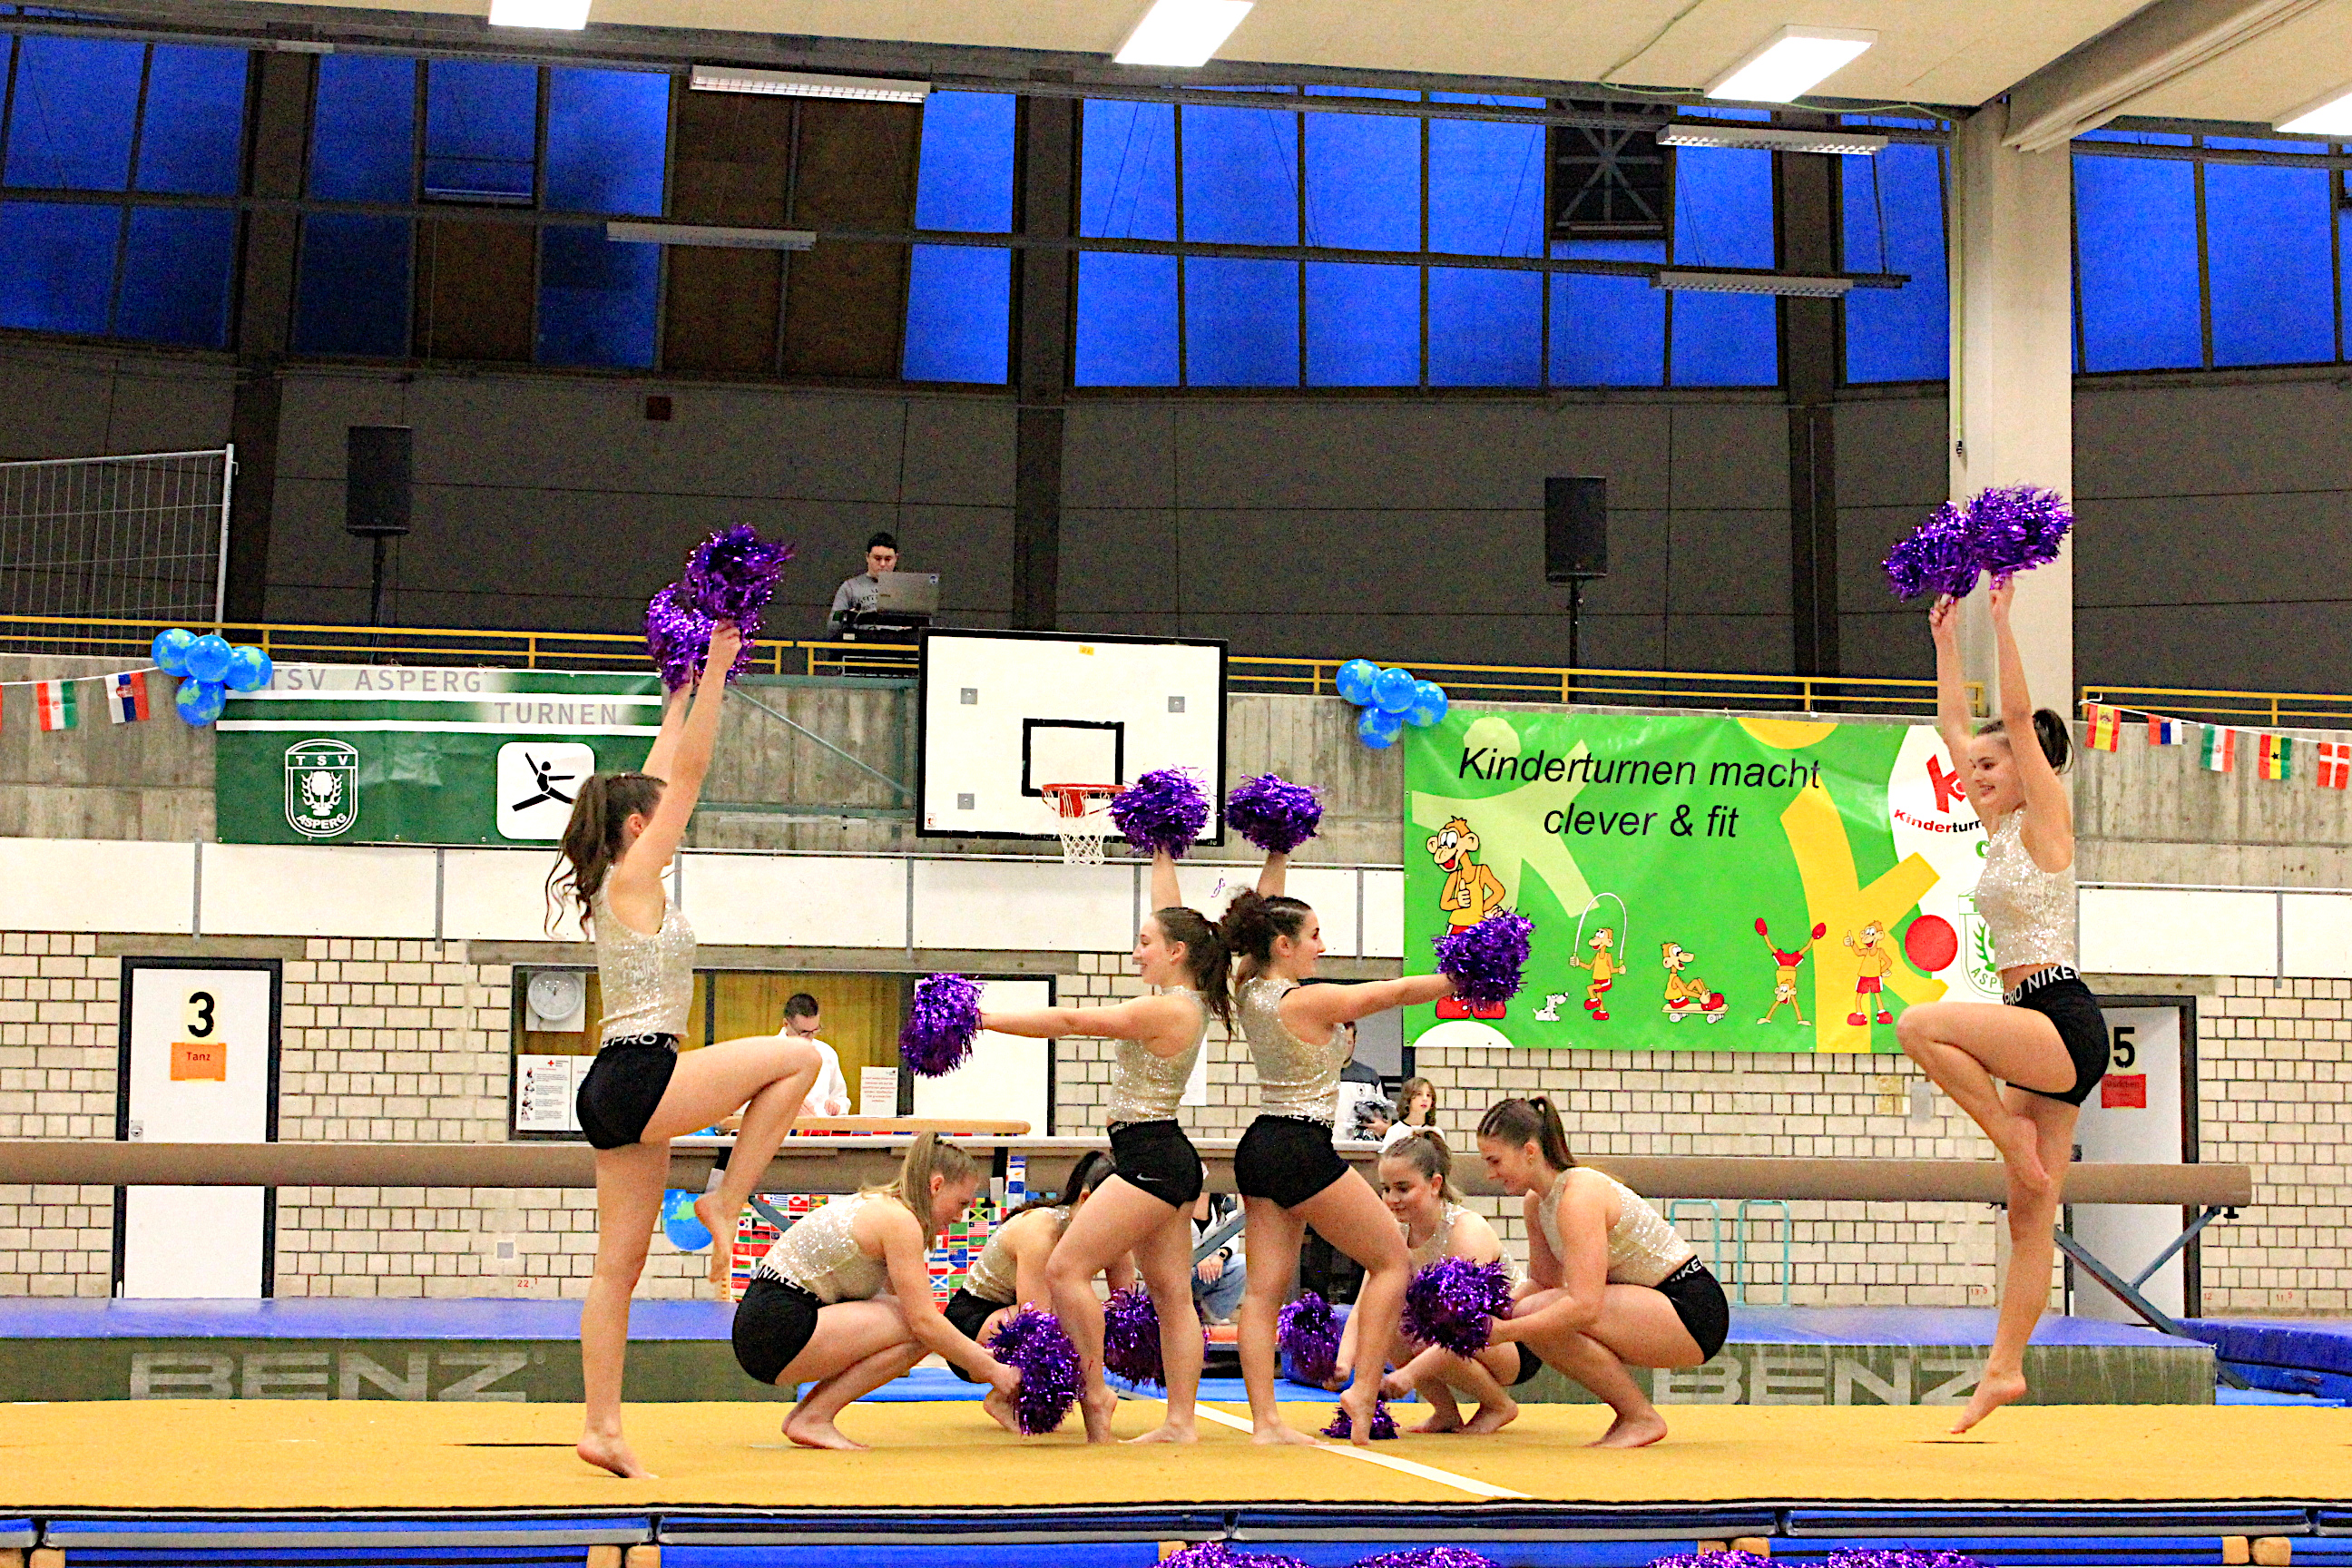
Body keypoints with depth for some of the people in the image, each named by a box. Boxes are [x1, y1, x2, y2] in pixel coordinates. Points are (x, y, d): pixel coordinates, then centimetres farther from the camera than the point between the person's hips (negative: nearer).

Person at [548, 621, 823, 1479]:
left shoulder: (614, 883, 16)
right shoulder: (634, 880, -7)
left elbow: (662, 777, 26)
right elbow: (688, 776, -8)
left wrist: (683, 694, 32)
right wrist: (715, 670, -6)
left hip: (619, 1094, 9)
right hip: (640, 1079, -9)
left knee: (619, 1264, 6)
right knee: (798, 1057, -2)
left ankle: (602, 1426, 5)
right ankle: (727, 1200, -2)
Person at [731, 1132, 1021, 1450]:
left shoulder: (875, 1206, 19)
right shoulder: (899, 1220, -11)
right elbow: (924, 1321, -16)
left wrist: (981, 1361, 16)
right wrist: (991, 1370, -8)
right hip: (778, 1331, -10)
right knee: (917, 1330, -15)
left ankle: (804, 1414, 7)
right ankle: (813, 1418, -10)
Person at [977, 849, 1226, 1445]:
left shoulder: (1166, 1010, -17)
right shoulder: (1189, 1000, 9)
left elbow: (1070, 1021, -17)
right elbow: (1171, 919, 24)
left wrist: (986, 1019, -14)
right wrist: (1163, 856, 31)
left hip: (1150, 1159, -10)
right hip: (1168, 1160, 10)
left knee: (1066, 1268, -10)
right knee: (1171, 1293, 8)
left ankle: (1095, 1392, -8)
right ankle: (1181, 1421, 8)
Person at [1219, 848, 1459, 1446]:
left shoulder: (1248, 989, 5)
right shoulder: (1308, 1002, -16)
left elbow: (1263, 913, 19)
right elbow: (1395, 991, -9)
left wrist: (1277, 855, 26)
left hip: (1259, 1149, 8)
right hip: (1303, 1150, -8)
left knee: (1264, 1288, 5)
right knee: (1391, 1259, 6)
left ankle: (1264, 1420, 2)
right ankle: (1364, 1389, 1)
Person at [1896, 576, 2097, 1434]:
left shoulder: (2046, 818, -5)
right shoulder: (2001, 829, 16)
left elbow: (2018, 715, -14)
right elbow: (1953, 726, 23)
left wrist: (2001, 616, -13)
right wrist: (1945, 639, 23)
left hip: (2063, 1020, -9)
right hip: (2040, 1038, 9)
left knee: (1921, 1024, -26)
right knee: (2029, 1215, 6)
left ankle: (2011, 1134, -12)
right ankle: (2004, 1368, 6)